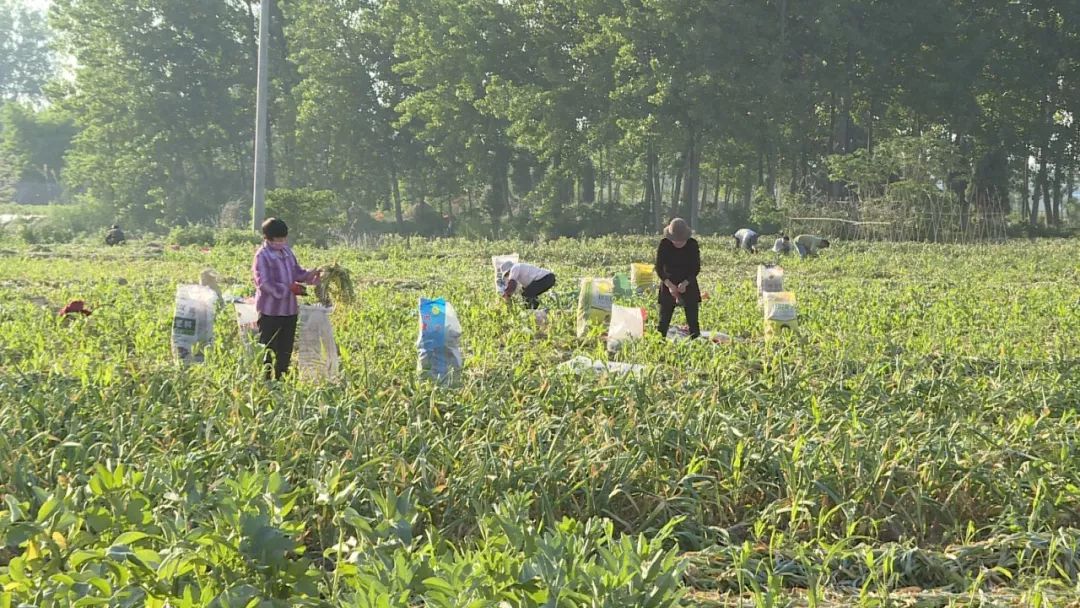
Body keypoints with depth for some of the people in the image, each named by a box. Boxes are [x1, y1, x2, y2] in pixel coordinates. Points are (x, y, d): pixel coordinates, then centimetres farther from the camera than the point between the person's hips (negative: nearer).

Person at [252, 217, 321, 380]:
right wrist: (290, 289, -24)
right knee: (267, 352, -3)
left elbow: (297, 272, 15)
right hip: (270, 311, -7)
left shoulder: (287, 252, 10)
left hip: (289, 309, 7)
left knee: (285, 351, 13)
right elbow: (264, 283, -20)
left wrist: (311, 275, -6)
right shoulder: (262, 255, -12)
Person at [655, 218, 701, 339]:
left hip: (688, 285, 0)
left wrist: (685, 283, -22)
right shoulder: (664, 244, -11)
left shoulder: (692, 244, -9)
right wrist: (669, 284, -26)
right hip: (669, 284, 0)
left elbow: (696, 268, -7)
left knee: (692, 320, -3)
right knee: (664, 320, -4)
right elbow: (659, 268, -11)